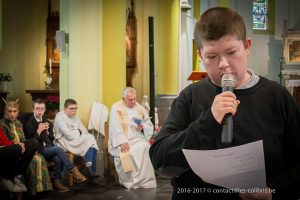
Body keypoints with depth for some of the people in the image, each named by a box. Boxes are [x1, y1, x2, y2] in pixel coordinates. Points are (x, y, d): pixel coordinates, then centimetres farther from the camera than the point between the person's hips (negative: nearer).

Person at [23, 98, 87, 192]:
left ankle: (56, 181, -13)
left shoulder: (46, 120, 15)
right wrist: (39, 131, -19)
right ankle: (73, 170, -25)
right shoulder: (29, 123, -3)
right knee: (58, 149, -31)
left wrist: (46, 131, 1)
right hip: (38, 150, -5)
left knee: (58, 159, -29)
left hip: (48, 148, 5)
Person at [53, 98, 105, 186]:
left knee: (93, 145, -19)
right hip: (65, 143, -8)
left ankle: (92, 174, -17)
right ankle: (89, 170, -21)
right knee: (90, 140, -23)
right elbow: (69, 135, -19)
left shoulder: (75, 117, 18)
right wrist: (79, 133, -7)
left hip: (77, 141, 8)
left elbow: (85, 131, 14)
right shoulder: (60, 117, -8)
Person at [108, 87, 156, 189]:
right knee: (126, 152, -34)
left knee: (144, 147, -30)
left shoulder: (140, 108, 14)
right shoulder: (116, 108, 1)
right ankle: (129, 181, -19)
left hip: (138, 138, 3)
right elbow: (116, 127, -10)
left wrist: (143, 127, -10)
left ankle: (144, 180, -25)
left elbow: (150, 125, 14)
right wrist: (122, 142, -23)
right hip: (121, 140, -3)